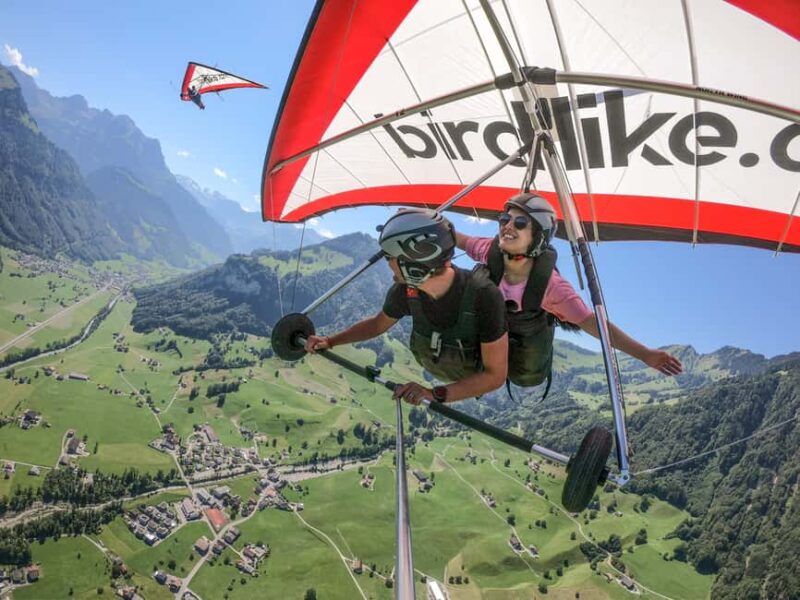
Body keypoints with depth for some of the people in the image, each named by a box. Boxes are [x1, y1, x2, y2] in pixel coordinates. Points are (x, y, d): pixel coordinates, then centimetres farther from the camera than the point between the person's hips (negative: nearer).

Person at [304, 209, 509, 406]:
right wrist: (330, 341, -13)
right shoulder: (405, 289, -29)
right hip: (433, 368, 3)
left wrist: (435, 394, -46)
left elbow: (495, 376, -36)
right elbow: (378, 324, -4)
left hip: (474, 376, -3)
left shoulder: (484, 295, -43)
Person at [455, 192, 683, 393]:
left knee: (527, 378, 27)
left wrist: (645, 354, -51)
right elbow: (463, 241, -10)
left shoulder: (550, 284, -41)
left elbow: (593, 323, -43)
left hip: (529, 343, -2)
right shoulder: (492, 251, -33)